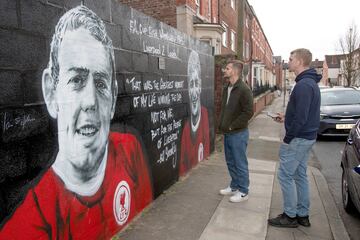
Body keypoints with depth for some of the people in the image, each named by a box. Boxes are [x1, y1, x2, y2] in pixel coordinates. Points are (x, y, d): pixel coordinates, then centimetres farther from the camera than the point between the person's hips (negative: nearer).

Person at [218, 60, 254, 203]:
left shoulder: (244, 90, -15)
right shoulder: (226, 88, 10)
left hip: (238, 133, -8)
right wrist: (222, 125, 8)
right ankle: (234, 187, 34)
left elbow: (248, 112, -20)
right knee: (230, 162, 18)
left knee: (240, 163, 3)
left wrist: (232, 126, -16)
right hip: (227, 133, 8)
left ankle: (243, 192, 18)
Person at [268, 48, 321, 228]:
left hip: (298, 139, -10)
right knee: (300, 175, 15)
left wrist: (287, 138, -17)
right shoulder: (311, 82, 13)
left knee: (285, 175, -1)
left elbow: (301, 117, -24)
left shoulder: (303, 85, -20)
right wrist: (286, 117, 13)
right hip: (307, 137, 10)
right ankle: (302, 215, 25)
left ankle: (290, 216, 11)